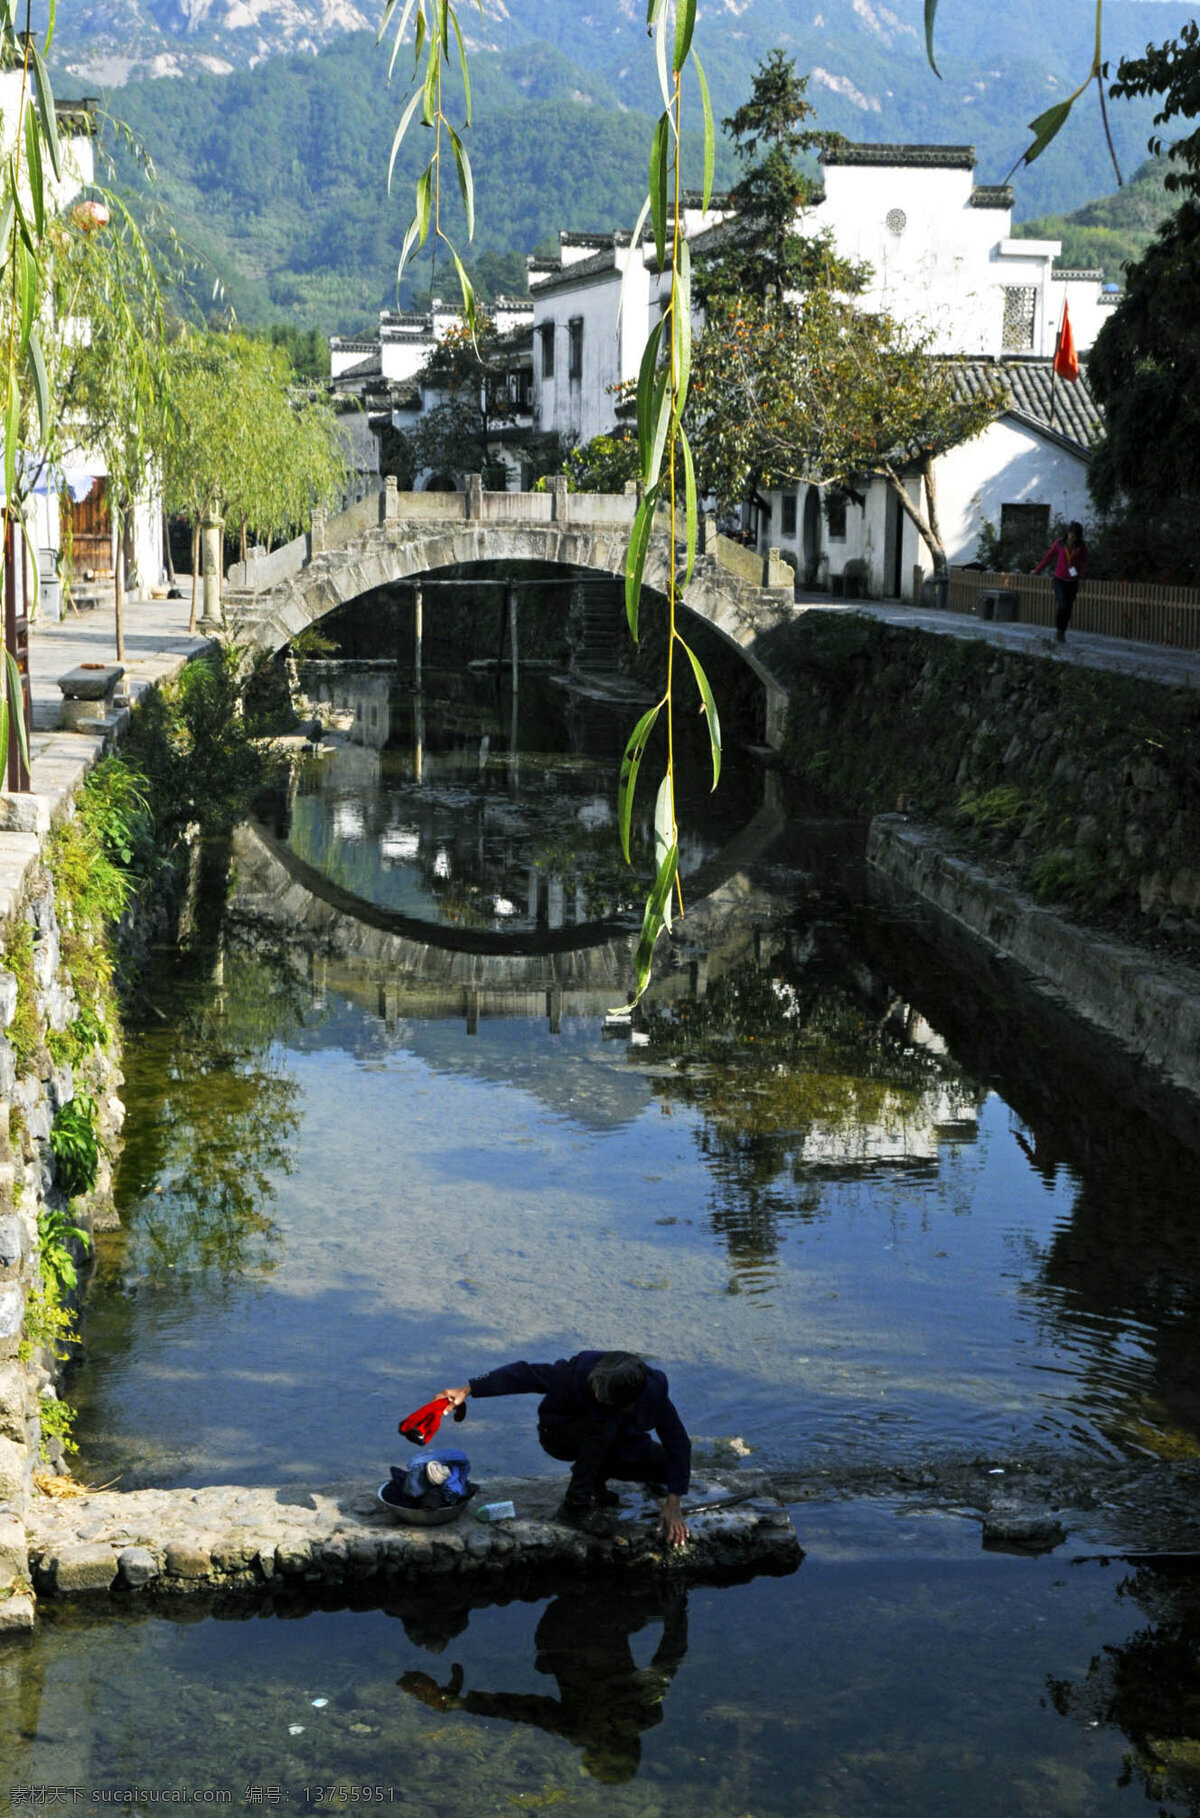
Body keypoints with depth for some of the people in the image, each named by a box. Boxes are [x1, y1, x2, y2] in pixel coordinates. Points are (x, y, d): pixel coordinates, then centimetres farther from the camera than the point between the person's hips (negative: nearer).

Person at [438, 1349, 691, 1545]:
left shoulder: (653, 1390, -27)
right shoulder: (581, 1371, -34)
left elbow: (678, 1441, -21)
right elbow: (525, 1374, -27)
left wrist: (673, 1502, -26)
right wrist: (467, 1390, -31)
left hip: (614, 1440, 4)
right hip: (560, 1432, -4)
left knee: (665, 1466, -15)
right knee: (606, 1423, -37)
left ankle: (595, 1480, 6)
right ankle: (576, 1503, -23)